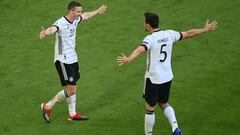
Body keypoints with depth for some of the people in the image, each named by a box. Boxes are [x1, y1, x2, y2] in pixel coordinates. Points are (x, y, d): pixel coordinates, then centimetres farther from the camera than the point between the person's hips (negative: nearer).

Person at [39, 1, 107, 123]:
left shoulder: (75, 20, 3)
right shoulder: (61, 23, -24)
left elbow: (86, 16, 26)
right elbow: (53, 28, -47)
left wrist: (97, 12, 43)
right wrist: (46, 32, -70)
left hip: (72, 59, 9)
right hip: (63, 61, -9)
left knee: (72, 88, 16)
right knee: (71, 89, -8)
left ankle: (72, 114, 29)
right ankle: (48, 106, 7)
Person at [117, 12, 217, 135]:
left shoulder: (150, 39, -20)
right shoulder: (169, 34, -3)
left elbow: (140, 50, -41)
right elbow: (188, 34, 9)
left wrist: (128, 59, -58)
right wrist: (205, 29, 23)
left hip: (153, 79, -6)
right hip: (167, 77, 6)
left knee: (150, 108, 8)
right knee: (164, 104, 23)